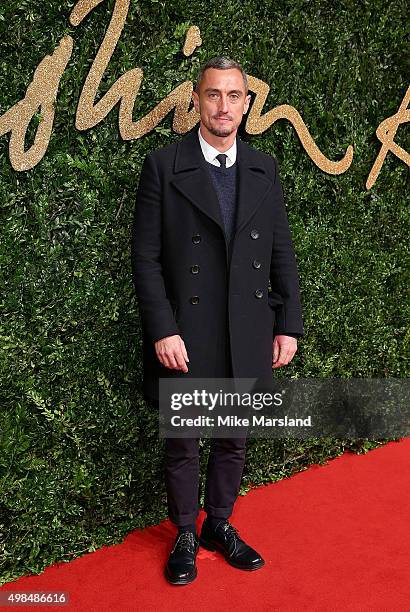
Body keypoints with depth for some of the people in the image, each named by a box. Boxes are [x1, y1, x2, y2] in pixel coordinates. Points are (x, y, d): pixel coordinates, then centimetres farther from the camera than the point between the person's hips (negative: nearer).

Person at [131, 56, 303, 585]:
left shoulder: (264, 169, 7)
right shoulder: (163, 166, -5)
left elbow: (283, 254, 8)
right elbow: (146, 257, -8)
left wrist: (288, 325, 3)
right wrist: (163, 332, -14)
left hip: (247, 338, 3)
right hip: (186, 338, -3)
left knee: (234, 441, 16)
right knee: (183, 445, 11)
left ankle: (220, 525, 37)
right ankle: (185, 536, 32)